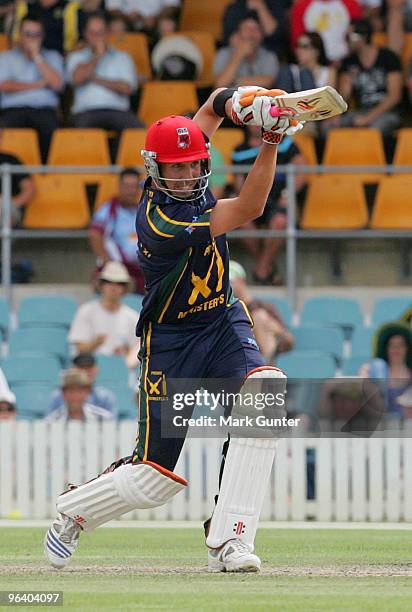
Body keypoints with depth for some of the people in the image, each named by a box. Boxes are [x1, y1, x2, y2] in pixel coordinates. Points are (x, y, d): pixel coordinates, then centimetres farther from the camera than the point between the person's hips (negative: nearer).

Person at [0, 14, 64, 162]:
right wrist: (39, 84, 2)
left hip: (45, 110, 1)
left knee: (51, 131, -35)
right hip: (14, 110, -1)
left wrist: (36, 56, 4)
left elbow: (57, 84, 3)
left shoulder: (52, 57, 22)